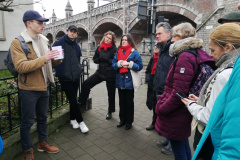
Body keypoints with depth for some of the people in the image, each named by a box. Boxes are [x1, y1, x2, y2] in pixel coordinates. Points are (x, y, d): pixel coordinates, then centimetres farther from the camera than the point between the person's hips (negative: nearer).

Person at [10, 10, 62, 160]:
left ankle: (42, 142, 38)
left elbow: (49, 62, 14)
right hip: (29, 90, -6)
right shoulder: (17, 43, -12)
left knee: (43, 117, 19)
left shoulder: (43, 40, 8)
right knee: (27, 121, 8)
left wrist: (57, 59, -8)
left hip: (44, 87, 6)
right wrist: (44, 58, -29)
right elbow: (21, 66, -23)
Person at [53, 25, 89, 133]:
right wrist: (59, 71, -6)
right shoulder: (59, 43, -7)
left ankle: (73, 119, 29)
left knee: (73, 99, 14)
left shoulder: (76, 46, 11)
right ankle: (80, 121, 10)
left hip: (76, 76, 5)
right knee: (72, 100, -1)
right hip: (65, 77, -5)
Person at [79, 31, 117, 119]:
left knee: (111, 93, 9)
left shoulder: (114, 49, -8)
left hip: (110, 74, -4)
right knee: (86, 83, -7)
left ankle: (110, 112, 29)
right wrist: (100, 60, -9)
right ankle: (82, 103, 9)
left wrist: (105, 59, -20)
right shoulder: (100, 48, 7)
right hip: (100, 72, 5)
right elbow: (95, 59, 11)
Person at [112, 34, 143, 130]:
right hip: (120, 81, 5)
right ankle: (122, 120, 31)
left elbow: (140, 66, -10)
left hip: (129, 81, -4)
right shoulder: (118, 52, 8)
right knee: (122, 102, 15)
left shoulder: (134, 52, -5)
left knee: (129, 102, 8)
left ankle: (129, 122, 23)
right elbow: (113, 65, 4)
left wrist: (129, 64, -20)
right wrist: (119, 64, -15)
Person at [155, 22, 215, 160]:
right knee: (184, 144, 24)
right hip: (183, 112, 10)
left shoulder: (185, 57, -21)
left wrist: (161, 109, -13)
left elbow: (179, 92, -25)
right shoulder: (195, 53, 11)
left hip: (175, 116, -10)